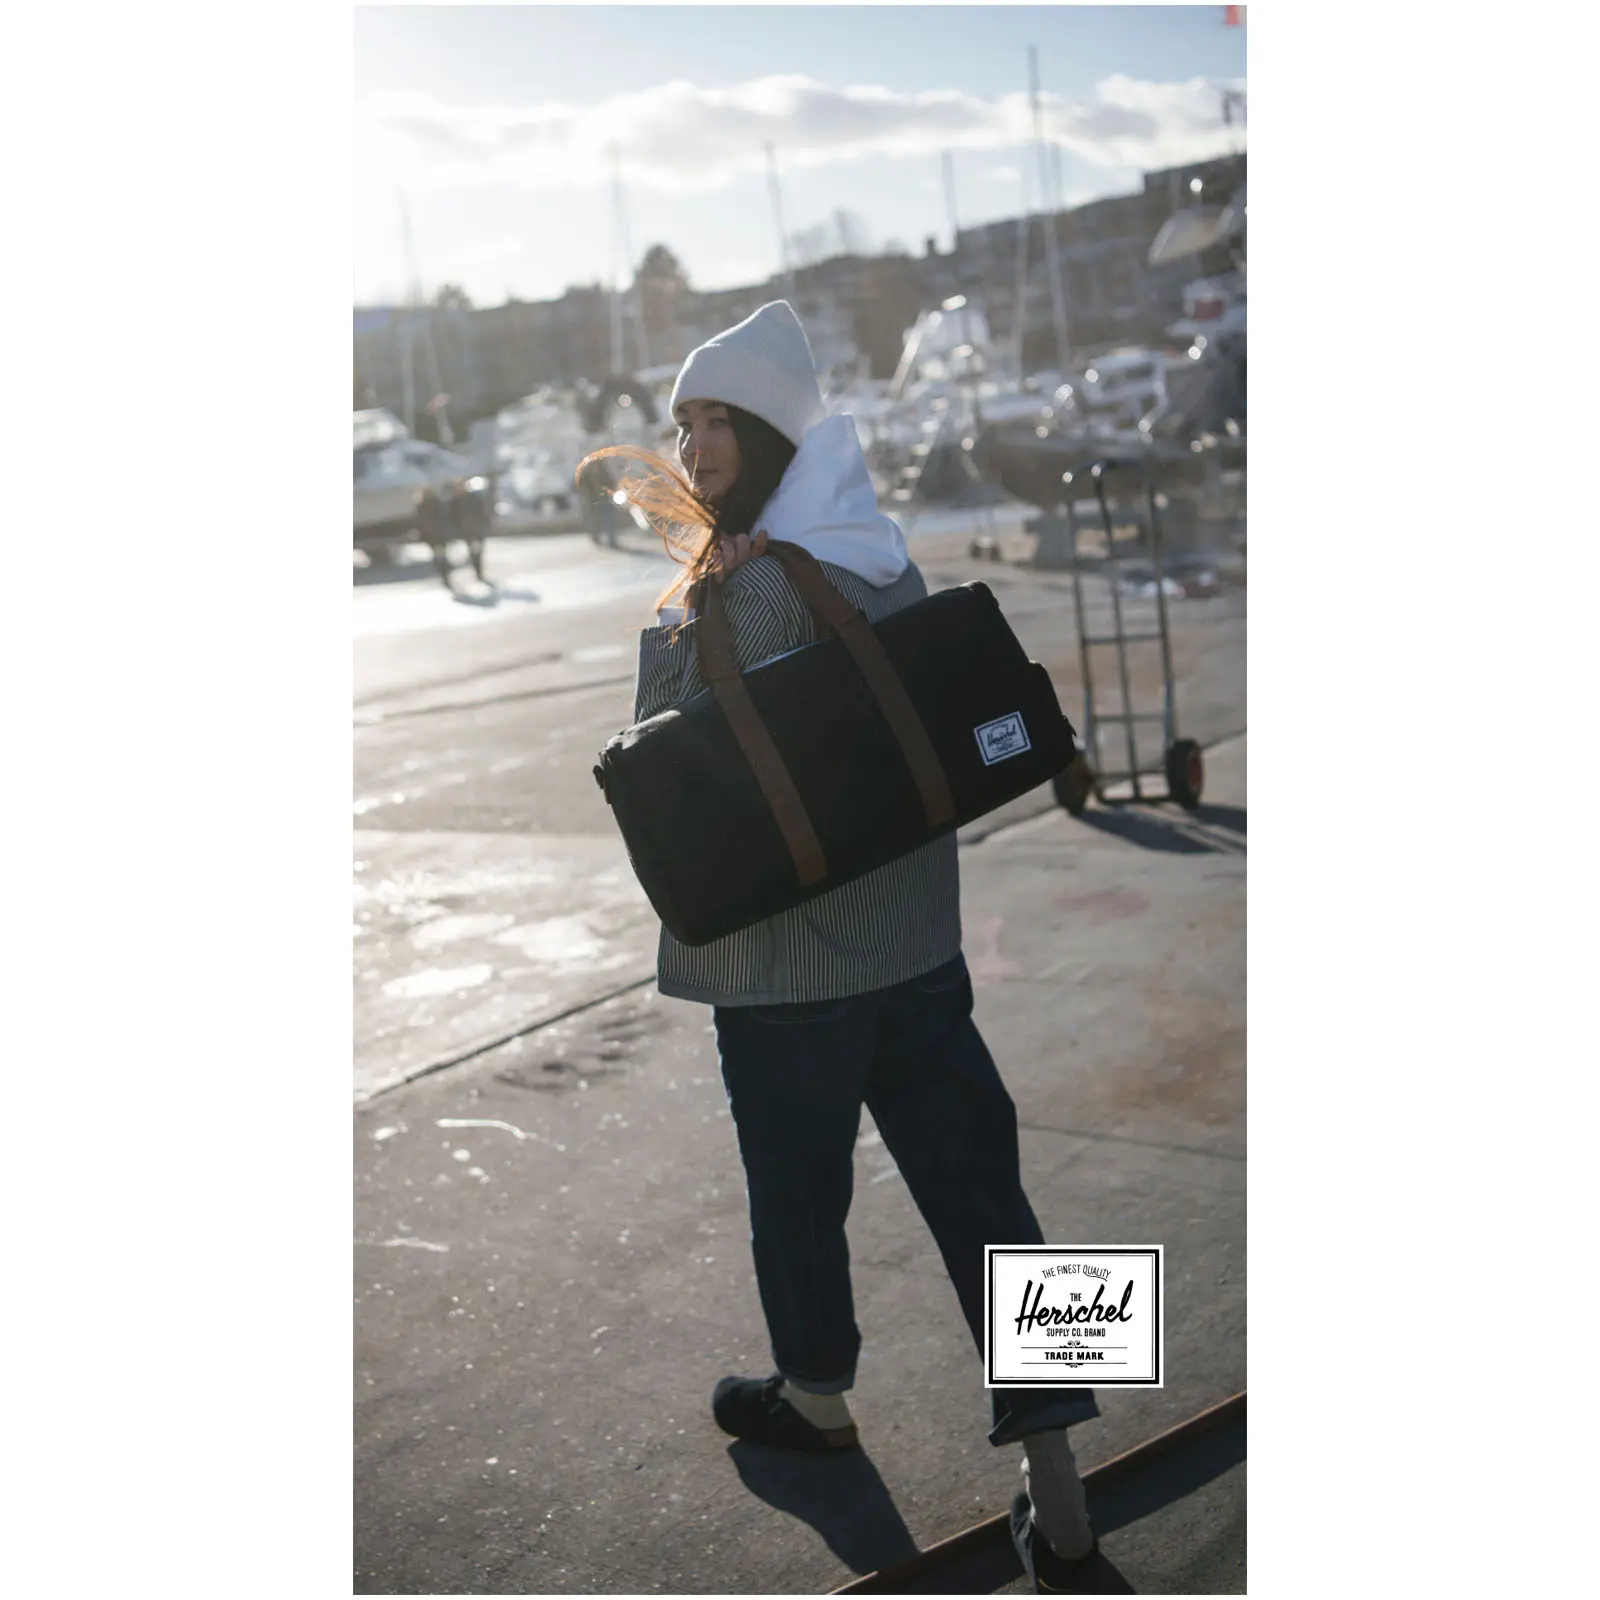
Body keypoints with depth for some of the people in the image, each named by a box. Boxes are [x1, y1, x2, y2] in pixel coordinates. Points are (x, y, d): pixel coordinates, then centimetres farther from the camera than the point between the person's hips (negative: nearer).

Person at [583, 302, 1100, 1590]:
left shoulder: (755, 584, -17)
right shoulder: (882, 554, 8)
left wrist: (673, 610, -5)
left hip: (785, 953, -7)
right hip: (914, 938, 7)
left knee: (797, 1183, 15)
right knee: (976, 1188, 7)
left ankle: (816, 1399, 39)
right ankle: (1055, 1483, 9)